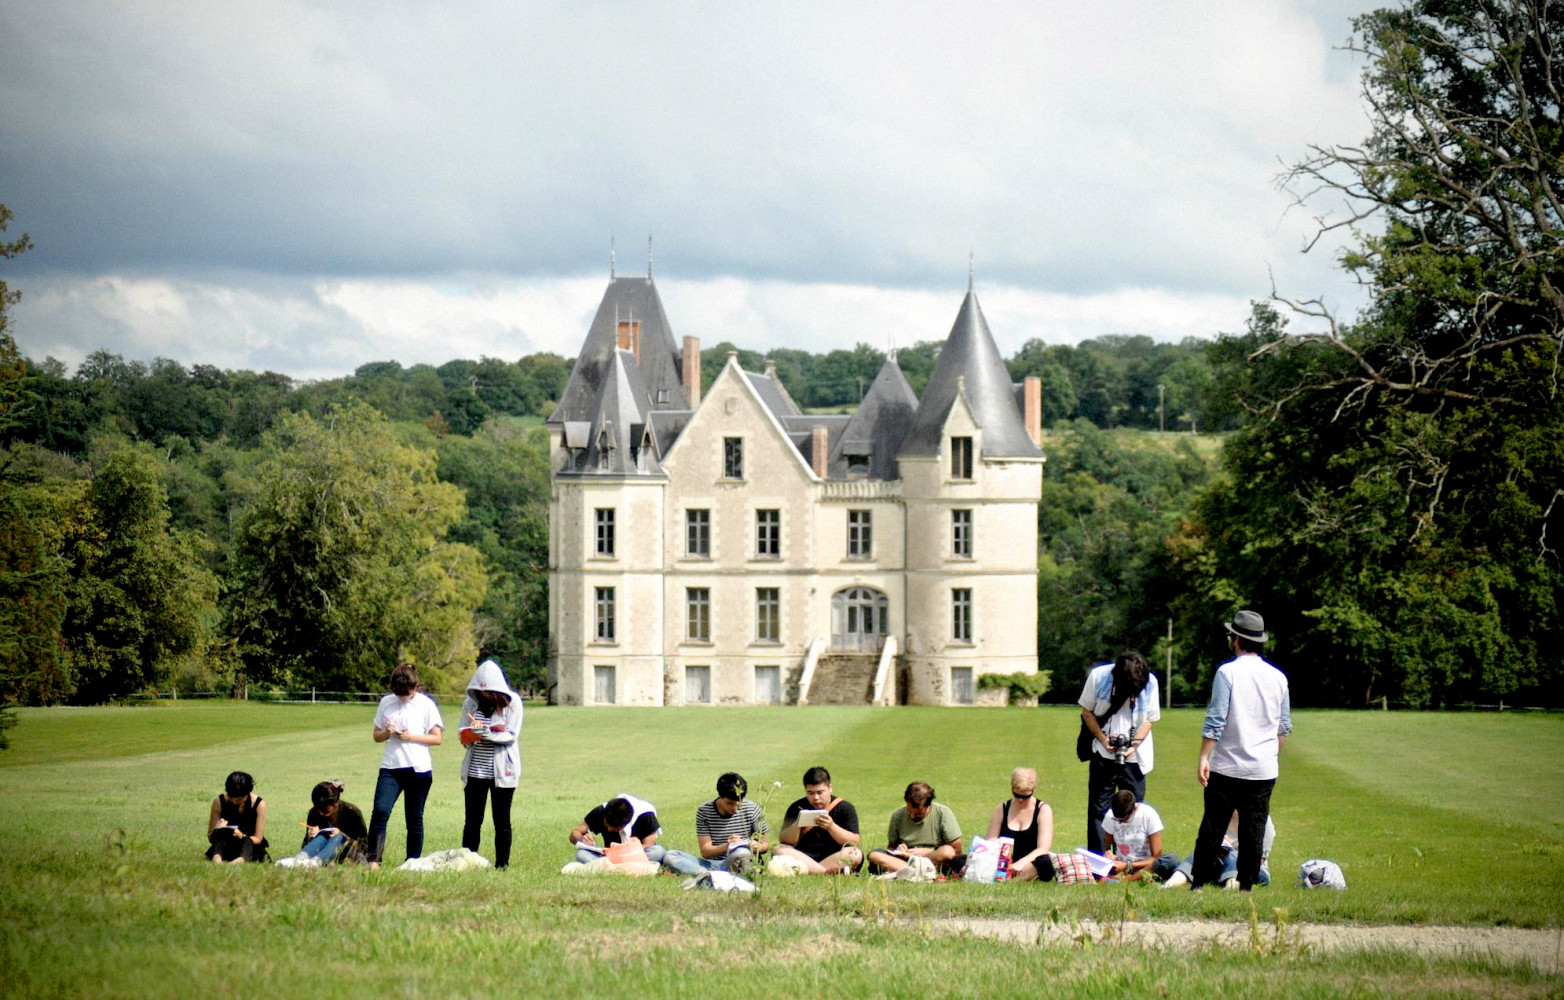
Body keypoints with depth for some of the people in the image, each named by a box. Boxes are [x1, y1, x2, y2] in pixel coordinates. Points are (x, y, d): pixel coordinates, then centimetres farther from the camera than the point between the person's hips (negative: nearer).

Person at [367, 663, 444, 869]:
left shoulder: (426, 705, 0)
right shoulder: (386, 703, 9)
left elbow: (437, 738, 0)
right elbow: (376, 736, 15)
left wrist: (411, 737, -12)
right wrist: (386, 733, -8)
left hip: (418, 769, -2)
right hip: (390, 767, 2)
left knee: (414, 819, 4)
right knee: (380, 811, -16)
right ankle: (373, 860, -18)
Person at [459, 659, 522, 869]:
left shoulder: (512, 702, -2)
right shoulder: (471, 703, 7)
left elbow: (511, 735, -9)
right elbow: (463, 736, 7)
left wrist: (487, 733, -22)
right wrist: (473, 733, -15)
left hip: (502, 771, -2)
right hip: (475, 770, 2)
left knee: (502, 822, 4)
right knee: (472, 822, 1)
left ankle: (502, 865, 8)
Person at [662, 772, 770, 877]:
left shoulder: (751, 809, 0)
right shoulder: (704, 812, -1)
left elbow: (766, 845, 8)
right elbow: (705, 852, -5)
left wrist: (758, 846, -19)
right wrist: (726, 847, -27)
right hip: (712, 864, 2)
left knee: (742, 853, -40)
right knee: (669, 856, -23)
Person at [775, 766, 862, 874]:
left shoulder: (845, 808, 3)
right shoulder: (797, 808, 7)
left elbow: (854, 842, -7)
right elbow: (783, 840, -1)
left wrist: (831, 826, -23)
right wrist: (797, 824, -20)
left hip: (835, 857, -2)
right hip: (804, 857, 2)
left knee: (855, 854, -31)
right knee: (780, 850, -26)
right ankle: (826, 872, -35)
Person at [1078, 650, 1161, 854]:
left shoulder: (1150, 683, -10)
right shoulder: (1098, 676, -12)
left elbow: (1150, 719, 0)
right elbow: (1087, 711, 0)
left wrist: (1134, 745, -14)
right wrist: (1103, 739, -12)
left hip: (1135, 756, 1)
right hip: (1103, 753, -1)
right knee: (1098, 807, 1)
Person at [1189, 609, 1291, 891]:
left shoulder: (1228, 672, -8)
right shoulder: (1278, 677, 7)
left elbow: (1215, 720, -12)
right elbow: (1284, 726, 14)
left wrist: (1204, 757, -11)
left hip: (1226, 767, -4)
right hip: (1264, 770, 4)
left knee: (1213, 828, 1)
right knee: (1254, 831, 7)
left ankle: (1199, 882, 3)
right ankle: (1247, 885, 6)